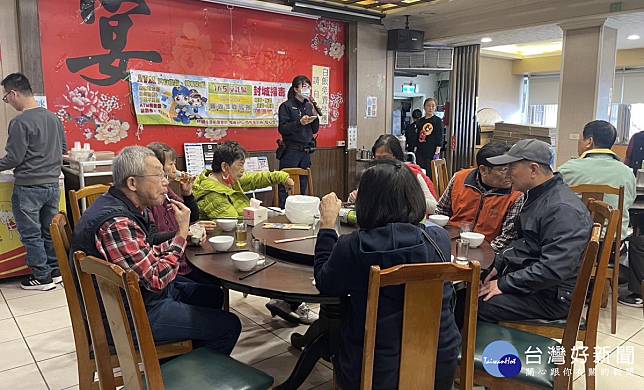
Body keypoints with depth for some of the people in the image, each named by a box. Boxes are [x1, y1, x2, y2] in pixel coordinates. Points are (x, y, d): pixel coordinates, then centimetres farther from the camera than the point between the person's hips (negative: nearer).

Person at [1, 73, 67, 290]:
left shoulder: (20, 122, -16)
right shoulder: (53, 118, 5)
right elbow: (63, 149, 15)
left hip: (28, 187, -7)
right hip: (52, 184, 7)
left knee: (31, 234, 6)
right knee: (49, 231, 16)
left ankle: (42, 277, 13)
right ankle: (55, 271, 23)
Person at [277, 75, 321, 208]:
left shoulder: (309, 106, 13)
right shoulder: (286, 106, -3)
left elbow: (315, 130, 13)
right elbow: (282, 129, -11)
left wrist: (315, 115, -2)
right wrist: (300, 122, -21)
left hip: (306, 151, 6)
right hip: (290, 151, -6)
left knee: (302, 186, 9)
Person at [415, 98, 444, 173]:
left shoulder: (438, 121, -1)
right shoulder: (419, 121, 12)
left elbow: (440, 138, -5)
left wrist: (437, 153, -13)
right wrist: (415, 151, 11)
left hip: (432, 153, -5)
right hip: (420, 152, 5)